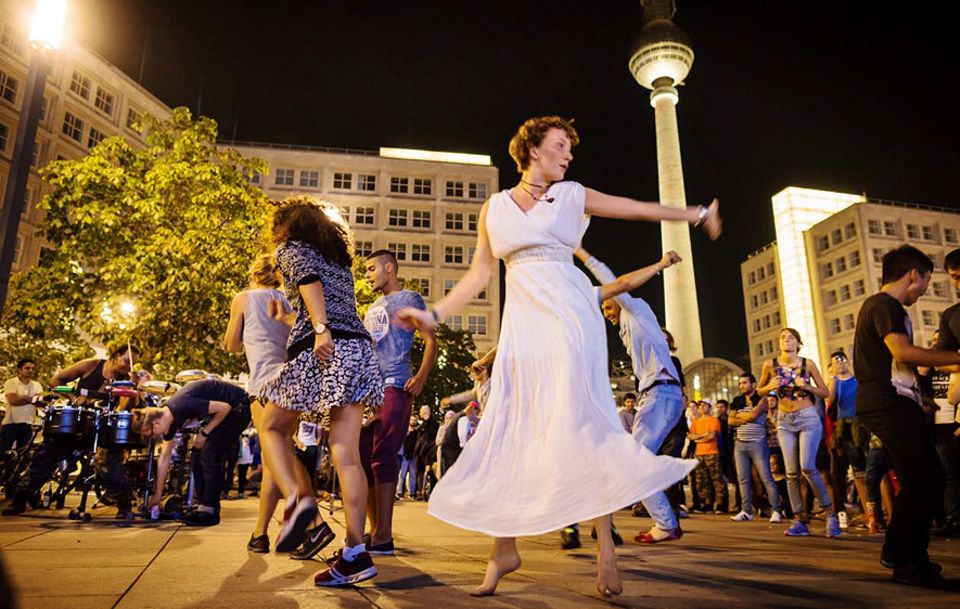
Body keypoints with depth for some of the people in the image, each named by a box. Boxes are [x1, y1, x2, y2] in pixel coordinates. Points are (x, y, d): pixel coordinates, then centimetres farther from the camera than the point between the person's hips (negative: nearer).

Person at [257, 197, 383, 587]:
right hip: (359, 348, 6)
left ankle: (298, 500, -8)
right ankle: (355, 553, -1)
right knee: (347, 455, 2)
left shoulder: (291, 248, 11)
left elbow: (309, 280, -10)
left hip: (323, 348, -6)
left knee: (272, 427, 15)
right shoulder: (340, 257, 29)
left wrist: (320, 330, -25)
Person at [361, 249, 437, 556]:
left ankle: (383, 537, -11)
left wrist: (421, 377, -18)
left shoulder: (409, 298, 5)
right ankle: (374, 531, 15)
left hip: (394, 386, -8)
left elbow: (430, 340, -4)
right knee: (364, 458, 6)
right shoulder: (372, 309, 27)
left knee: (383, 457, -13)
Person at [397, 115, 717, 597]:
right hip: (522, 320, 1)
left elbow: (639, 208, 16)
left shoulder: (572, 196, 11)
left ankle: (605, 545, 0)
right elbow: (479, 274, 11)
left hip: (570, 315, -1)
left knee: (580, 420, -10)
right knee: (510, 427, -1)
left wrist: (695, 214, 18)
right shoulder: (494, 208, 12)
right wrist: (435, 314, 4)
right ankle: (504, 548, 9)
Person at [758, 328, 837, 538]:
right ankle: (800, 520, 9)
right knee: (792, 472, 1)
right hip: (785, 421, 2)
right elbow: (760, 391, 11)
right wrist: (770, 387, -10)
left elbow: (825, 392, 4)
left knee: (807, 466, -16)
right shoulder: (770, 365, 1)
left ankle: (830, 512, 1)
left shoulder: (808, 364, -2)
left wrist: (806, 387, -13)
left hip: (808, 418, -2)